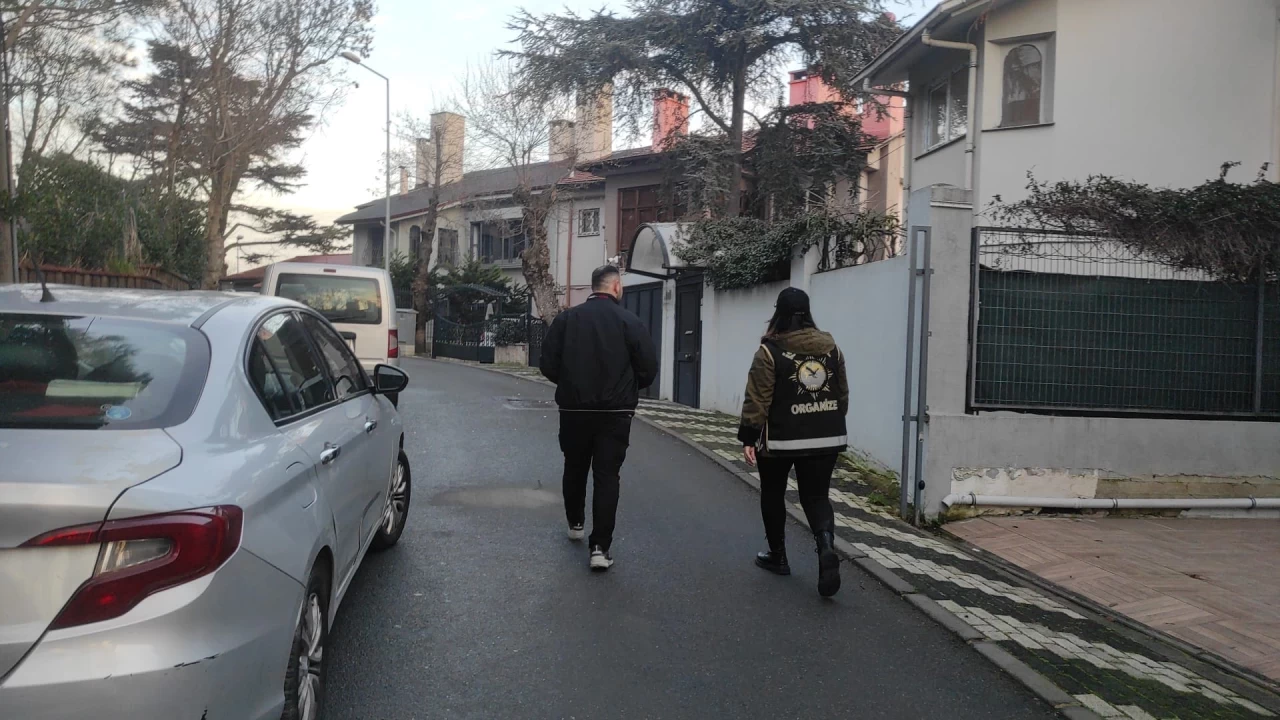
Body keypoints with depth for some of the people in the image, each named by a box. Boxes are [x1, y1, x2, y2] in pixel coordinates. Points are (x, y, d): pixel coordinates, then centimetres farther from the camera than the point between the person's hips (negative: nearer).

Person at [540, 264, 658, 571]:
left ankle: (575, 523, 40)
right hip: (616, 412, -2)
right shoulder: (631, 322, -8)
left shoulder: (566, 318, -2)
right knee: (607, 476, 2)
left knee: (575, 469, 21)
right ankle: (600, 547, -2)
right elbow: (649, 369, -8)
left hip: (574, 409, 2)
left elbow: (548, 365, -3)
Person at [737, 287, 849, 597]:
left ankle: (777, 556, 26)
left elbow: (757, 399, -14)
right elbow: (843, 394, 10)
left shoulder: (770, 350, -11)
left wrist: (748, 437, -8)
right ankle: (827, 548, -17)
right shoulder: (830, 346, 4)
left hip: (780, 437, -3)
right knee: (816, 496, 9)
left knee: (773, 493, 17)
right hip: (825, 438, 4)